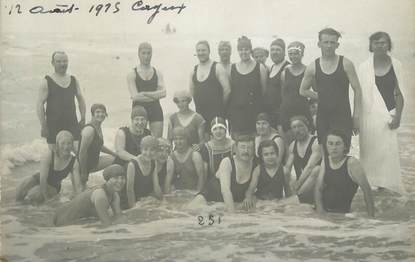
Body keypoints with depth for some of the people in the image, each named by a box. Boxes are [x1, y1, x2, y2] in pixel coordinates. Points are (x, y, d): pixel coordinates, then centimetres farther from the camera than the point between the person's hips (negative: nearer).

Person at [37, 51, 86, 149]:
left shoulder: (74, 80, 10)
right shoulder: (47, 82, -3)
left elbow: (81, 100, 16)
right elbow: (40, 104, -6)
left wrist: (83, 119, 6)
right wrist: (43, 126, -11)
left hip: (72, 123, 3)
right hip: (53, 126, -3)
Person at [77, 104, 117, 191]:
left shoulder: (99, 128, 5)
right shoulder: (89, 130, -24)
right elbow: (82, 152, -25)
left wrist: (116, 154, 19)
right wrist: (83, 173, -20)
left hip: (94, 162, 9)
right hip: (82, 164, -9)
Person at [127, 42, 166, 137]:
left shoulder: (157, 73, 10)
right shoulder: (132, 75, 1)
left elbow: (163, 93, -4)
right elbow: (135, 96, -10)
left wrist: (144, 93, -13)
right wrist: (155, 95, -7)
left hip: (155, 110, 2)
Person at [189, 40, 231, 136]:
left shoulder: (218, 68, -5)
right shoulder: (194, 71, 12)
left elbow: (227, 90, -9)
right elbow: (191, 91, 21)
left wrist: (219, 105, 0)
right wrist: (200, 104, 14)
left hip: (216, 114, -5)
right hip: (200, 113, 5)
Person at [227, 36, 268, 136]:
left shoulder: (260, 68, 1)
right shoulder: (232, 68, 8)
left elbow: (264, 91, 1)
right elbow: (227, 90, 11)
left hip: (254, 111, -2)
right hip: (235, 111, 2)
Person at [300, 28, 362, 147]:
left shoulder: (346, 64, 0)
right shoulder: (312, 67, 5)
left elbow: (357, 90, -1)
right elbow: (303, 91, 16)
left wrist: (356, 116, -7)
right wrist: (321, 97, 4)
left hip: (343, 116, -2)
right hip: (322, 116, 2)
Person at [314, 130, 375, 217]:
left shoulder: (352, 163, -11)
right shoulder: (325, 160, 6)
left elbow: (366, 189, -9)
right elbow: (319, 188, 7)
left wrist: (371, 217, -9)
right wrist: (320, 209, -8)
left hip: (341, 213, -6)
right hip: (324, 211, 7)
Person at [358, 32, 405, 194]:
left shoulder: (395, 65, 4)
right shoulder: (364, 67, 3)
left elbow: (399, 94, 5)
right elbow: (359, 94, 4)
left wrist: (398, 115, -6)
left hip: (388, 114, 0)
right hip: (369, 115, 0)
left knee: (389, 149, -4)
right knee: (369, 150, 0)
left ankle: (387, 184, 7)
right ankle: (369, 183, 10)